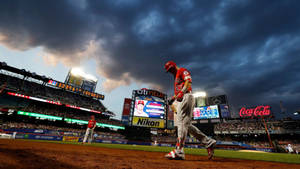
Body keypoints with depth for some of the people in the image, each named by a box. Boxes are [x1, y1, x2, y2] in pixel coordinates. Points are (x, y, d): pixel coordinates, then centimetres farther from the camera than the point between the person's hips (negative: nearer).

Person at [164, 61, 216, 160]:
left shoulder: (182, 70, 4)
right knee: (186, 125, 8)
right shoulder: (176, 76, 31)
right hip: (180, 99, 10)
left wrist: (181, 93, -30)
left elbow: (188, 81, -16)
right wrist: (173, 98, 16)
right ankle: (208, 142, 13)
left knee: (182, 123, -15)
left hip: (186, 97, -10)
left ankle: (178, 152, -13)